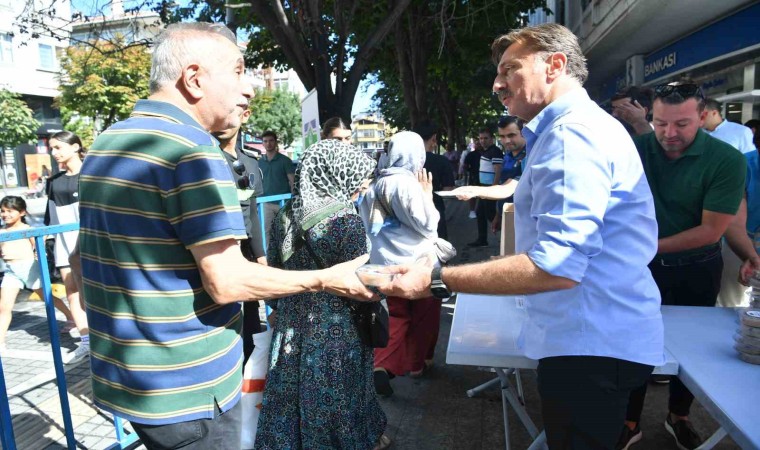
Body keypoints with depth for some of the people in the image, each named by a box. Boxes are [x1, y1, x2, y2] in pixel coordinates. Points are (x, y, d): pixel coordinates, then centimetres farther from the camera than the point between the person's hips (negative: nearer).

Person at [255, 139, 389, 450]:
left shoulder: (285, 215, -1)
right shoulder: (346, 220, -19)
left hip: (291, 327, 5)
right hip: (337, 330, -5)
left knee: (293, 394, 18)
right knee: (334, 397, 14)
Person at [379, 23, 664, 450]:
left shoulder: (572, 132, -22)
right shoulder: (584, 125, 14)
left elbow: (557, 266, -31)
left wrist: (437, 280, -30)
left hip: (593, 345, -11)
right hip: (596, 336, 11)